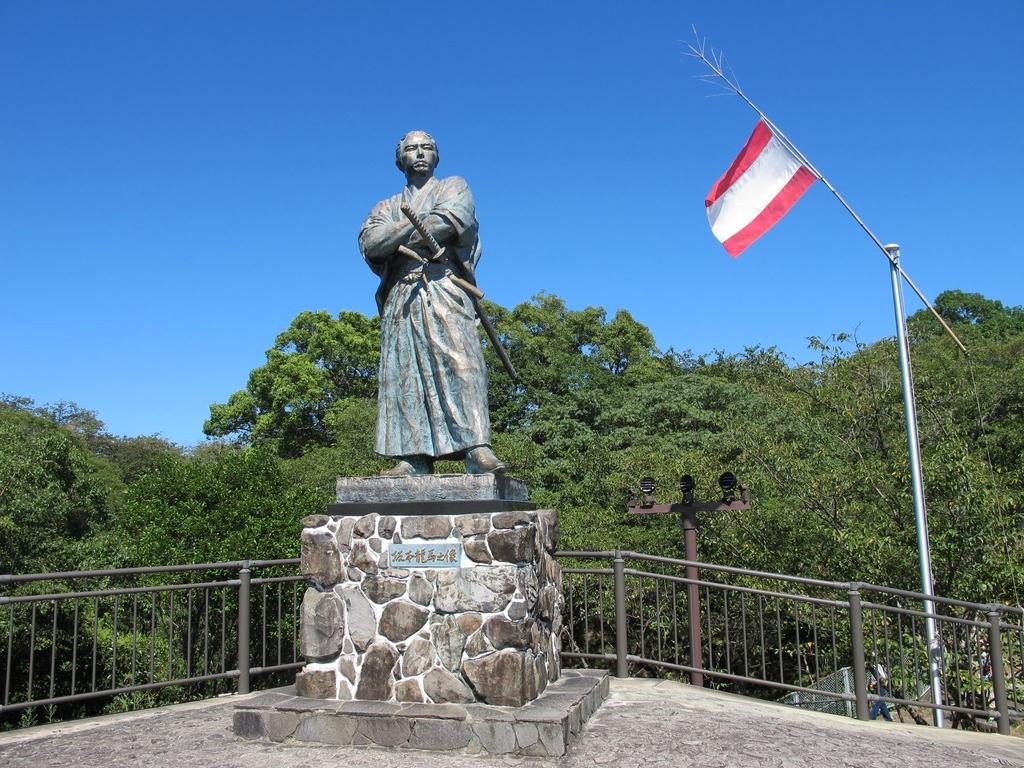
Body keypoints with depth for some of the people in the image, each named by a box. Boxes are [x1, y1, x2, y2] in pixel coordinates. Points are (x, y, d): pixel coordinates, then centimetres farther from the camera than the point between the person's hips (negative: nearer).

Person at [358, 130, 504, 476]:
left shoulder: (454, 187, 19)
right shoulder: (387, 207, 26)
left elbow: (452, 221, -5)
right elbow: (369, 242, 5)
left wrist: (398, 241, 2)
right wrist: (417, 221, -5)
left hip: (444, 288, -3)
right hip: (401, 294, 4)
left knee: (461, 362, -19)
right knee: (404, 373, -7)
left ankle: (477, 449, -27)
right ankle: (414, 458, -11)